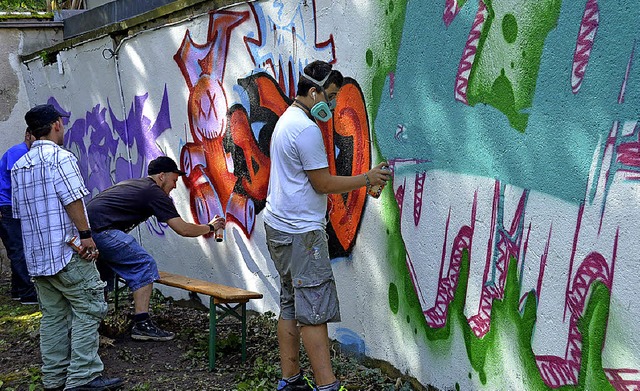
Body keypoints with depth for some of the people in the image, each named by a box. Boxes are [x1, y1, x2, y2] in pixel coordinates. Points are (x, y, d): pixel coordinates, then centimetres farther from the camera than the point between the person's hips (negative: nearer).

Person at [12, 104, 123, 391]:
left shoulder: (18, 166, 16)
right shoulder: (60, 157, -9)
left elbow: (19, 212, 19)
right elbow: (72, 199, -18)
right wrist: (85, 234, -14)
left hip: (36, 255, 8)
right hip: (67, 252, -8)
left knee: (52, 316, 11)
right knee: (87, 311, -4)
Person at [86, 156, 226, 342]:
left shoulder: (129, 184, 26)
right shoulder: (155, 193, 0)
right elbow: (183, 229, -1)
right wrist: (210, 227, 15)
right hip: (101, 229, -10)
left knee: (105, 268, 29)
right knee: (144, 265, -5)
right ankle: (142, 324, -9)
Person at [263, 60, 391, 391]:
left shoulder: (286, 120, 16)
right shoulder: (307, 129, -16)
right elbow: (322, 183, -14)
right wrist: (366, 179, -4)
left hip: (280, 227, 11)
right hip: (301, 231, -11)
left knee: (291, 305, 13)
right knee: (314, 310, -9)